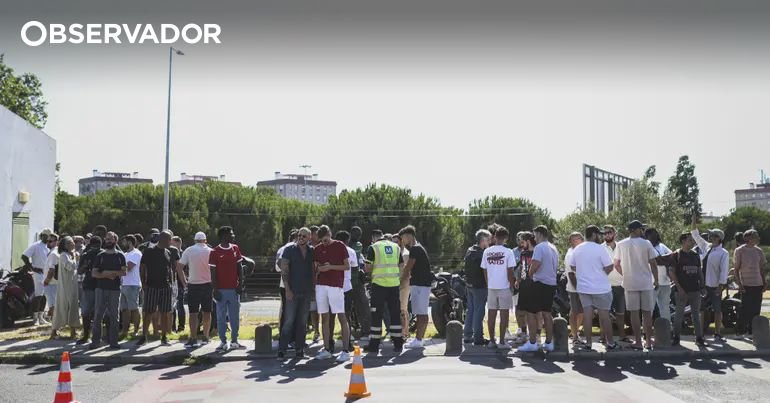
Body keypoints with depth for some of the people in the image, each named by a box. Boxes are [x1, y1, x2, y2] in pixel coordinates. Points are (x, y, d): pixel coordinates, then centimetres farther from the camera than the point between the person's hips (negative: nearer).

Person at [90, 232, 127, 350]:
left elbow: (124, 272, -2)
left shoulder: (120, 256, 8)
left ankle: (113, 342, 5)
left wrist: (111, 272, -16)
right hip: (101, 288, 1)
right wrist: (105, 275, -13)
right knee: (98, 315, -2)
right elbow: (94, 273, 4)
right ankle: (95, 341, 4)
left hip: (115, 289, -1)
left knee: (114, 316, 1)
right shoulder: (100, 256, 10)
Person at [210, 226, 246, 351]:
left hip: (234, 289, 4)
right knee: (221, 318, 3)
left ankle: (234, 341, 17)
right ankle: (223, 342, 11)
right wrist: (215, 290, -9)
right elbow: (213, 273, -5)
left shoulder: (235, 249, 7)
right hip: (221, 290, -4)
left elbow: (239, 267, 11)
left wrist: (240, 284, 3)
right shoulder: (215, 252, -5)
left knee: (235, 317, 8)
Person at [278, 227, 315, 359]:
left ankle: (299, 349, 14)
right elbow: (283, 271, -5)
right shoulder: (289, 249, -1)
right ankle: (282, 349, -1)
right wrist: (287, 289, -12)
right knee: (289, 321, -6)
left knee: (303, 322, 8)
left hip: (307, 291, 4)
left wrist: (313, 286, 6)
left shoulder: (312, 251, 9)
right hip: (293, 291, -4)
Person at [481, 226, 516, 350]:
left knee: (491, 314, 9)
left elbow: (484, 271, 7)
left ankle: (491, 341, 12)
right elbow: (510, 271, -9)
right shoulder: (508, 252, -8)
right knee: (504, 314, 3)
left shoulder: (487, 251, 3)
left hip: (491, 287, 3)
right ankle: (502, 342, 3)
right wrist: (512, 285, 3)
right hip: (504, 287, -3)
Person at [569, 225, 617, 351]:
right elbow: (609, 267, -13)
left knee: (587, 314, 6)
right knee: (604, 314, 4)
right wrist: (601, 274, 6)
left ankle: (588, 343, 7)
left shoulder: (576, 249, 4)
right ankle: (610, 342, 12)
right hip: (601, 287, -4)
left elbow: (572, 267, 10)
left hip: (583, 287, 5)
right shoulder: (600, 249, -13)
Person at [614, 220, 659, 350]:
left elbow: (616, 265, 3)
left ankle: (638, 342, 5)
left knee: (634, 313, 4)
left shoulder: (621, 245, -1)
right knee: (647, 313, 8)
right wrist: (656, 280, 8)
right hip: (646, 283, 0)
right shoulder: (646, 244, -5)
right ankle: (649, 341, 14)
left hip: (630, 283, 0)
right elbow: (653, 264, -4)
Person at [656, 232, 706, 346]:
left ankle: (699, 338, 14)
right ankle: (676, 337, 9)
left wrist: (702, 284, 7)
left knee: (696, 315, 9)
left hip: (695, 290, 5)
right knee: (679, 314, 1)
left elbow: (699, 271, 17)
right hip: (682, 290, -5)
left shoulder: (695, 255, 12)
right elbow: (672, 273, -6)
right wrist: (679, 288, -12)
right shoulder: (676, 255, -4)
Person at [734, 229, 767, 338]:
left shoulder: (758, 251, 10)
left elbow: (762, 268, 16)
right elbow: (736, 269, -3)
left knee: (756, 309, 6)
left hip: (758, 285, 5)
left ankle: (752, 331, 15)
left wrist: (764, 283, 8)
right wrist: (739, 284, -10)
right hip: (746, 285, -5)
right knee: (745, 309, -6)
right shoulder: (739, 250, -4)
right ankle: (739, 331, 4)